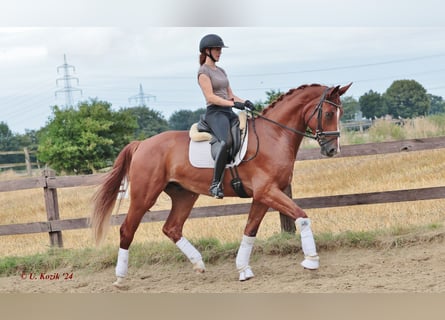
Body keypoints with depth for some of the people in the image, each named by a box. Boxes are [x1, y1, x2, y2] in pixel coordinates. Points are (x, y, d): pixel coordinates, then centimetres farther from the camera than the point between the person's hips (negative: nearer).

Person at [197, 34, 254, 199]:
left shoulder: (221, 71, 23)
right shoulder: (203, 71, -3)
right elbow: (210, 97, -13)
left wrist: (244, 102, 1)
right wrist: (233, 103, -20)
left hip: (228, 112, 9)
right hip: (214, 112, -9)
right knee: (226, 141, -34)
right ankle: (216, 184, -33)